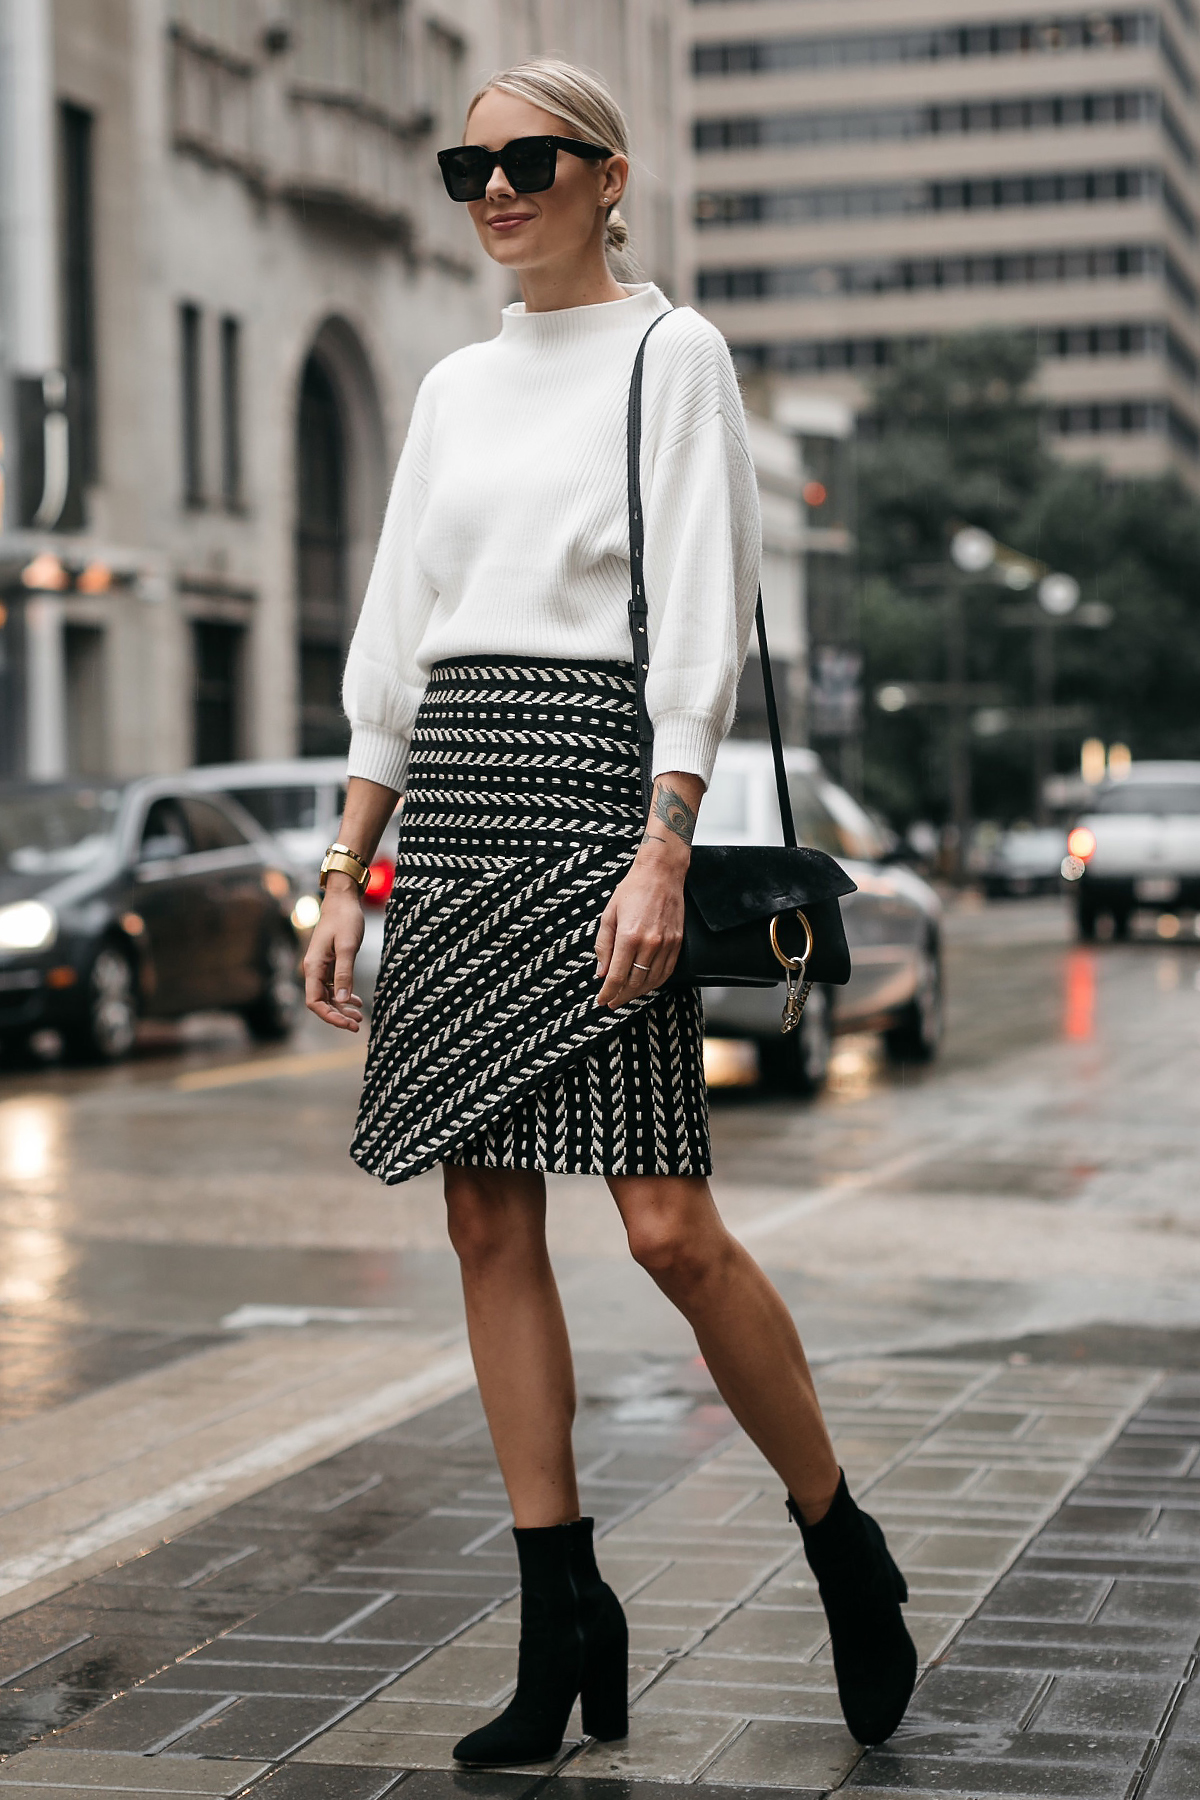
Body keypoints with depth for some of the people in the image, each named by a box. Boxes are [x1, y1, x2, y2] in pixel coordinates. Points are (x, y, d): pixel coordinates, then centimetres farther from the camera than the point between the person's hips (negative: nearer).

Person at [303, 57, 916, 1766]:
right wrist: (347, 872, 12)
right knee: (490, 1222, 3)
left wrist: (662, 854, -18)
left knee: (668, 1222, -10)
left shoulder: (671, 353, 1)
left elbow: (701, 621, -7)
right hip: (449, 804, 6)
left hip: (594, 785, -6)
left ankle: (844, 1544, 11)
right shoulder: (455, 387, 18)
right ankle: (565, 1623, 10)